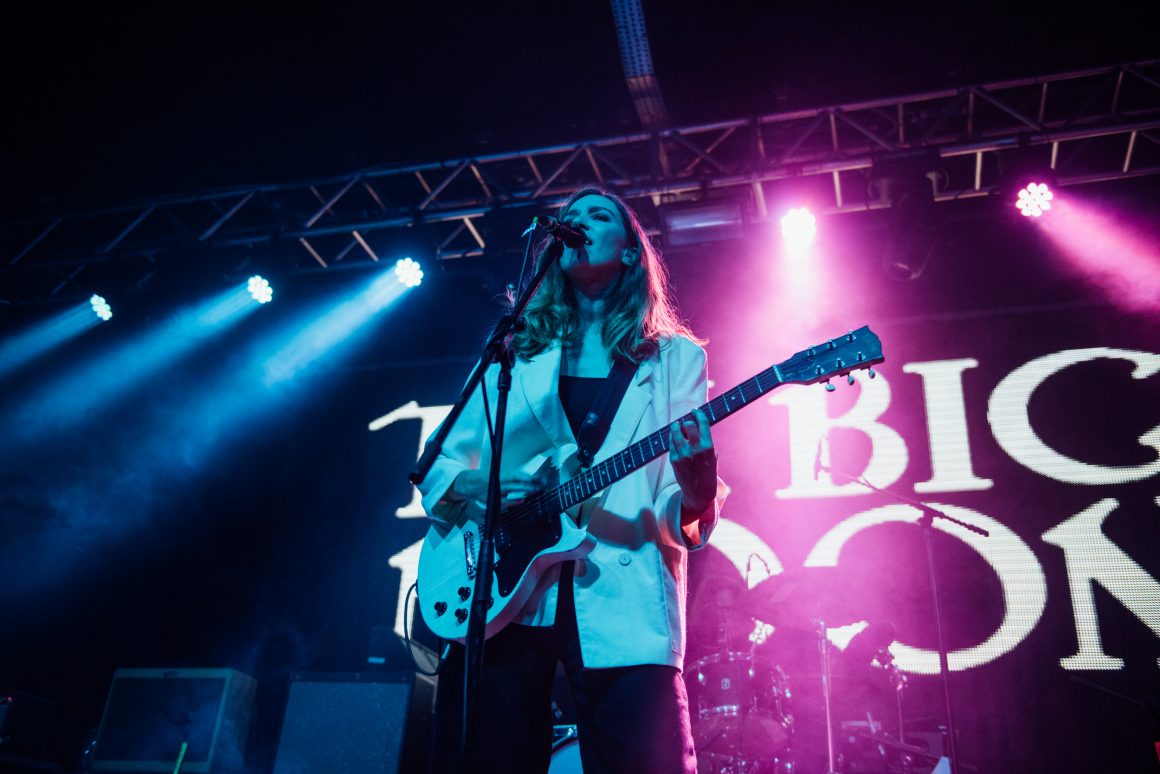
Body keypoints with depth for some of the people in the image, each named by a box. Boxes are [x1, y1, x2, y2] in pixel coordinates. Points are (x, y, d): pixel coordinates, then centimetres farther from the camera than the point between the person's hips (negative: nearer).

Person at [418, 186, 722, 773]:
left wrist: (694, 489, -19)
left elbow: (687, 521, 4)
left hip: (623, 608, -1)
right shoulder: (516, 351, 15)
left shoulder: (674, 357, 10)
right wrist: (468, 486, -7)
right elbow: (440, 465, 16)